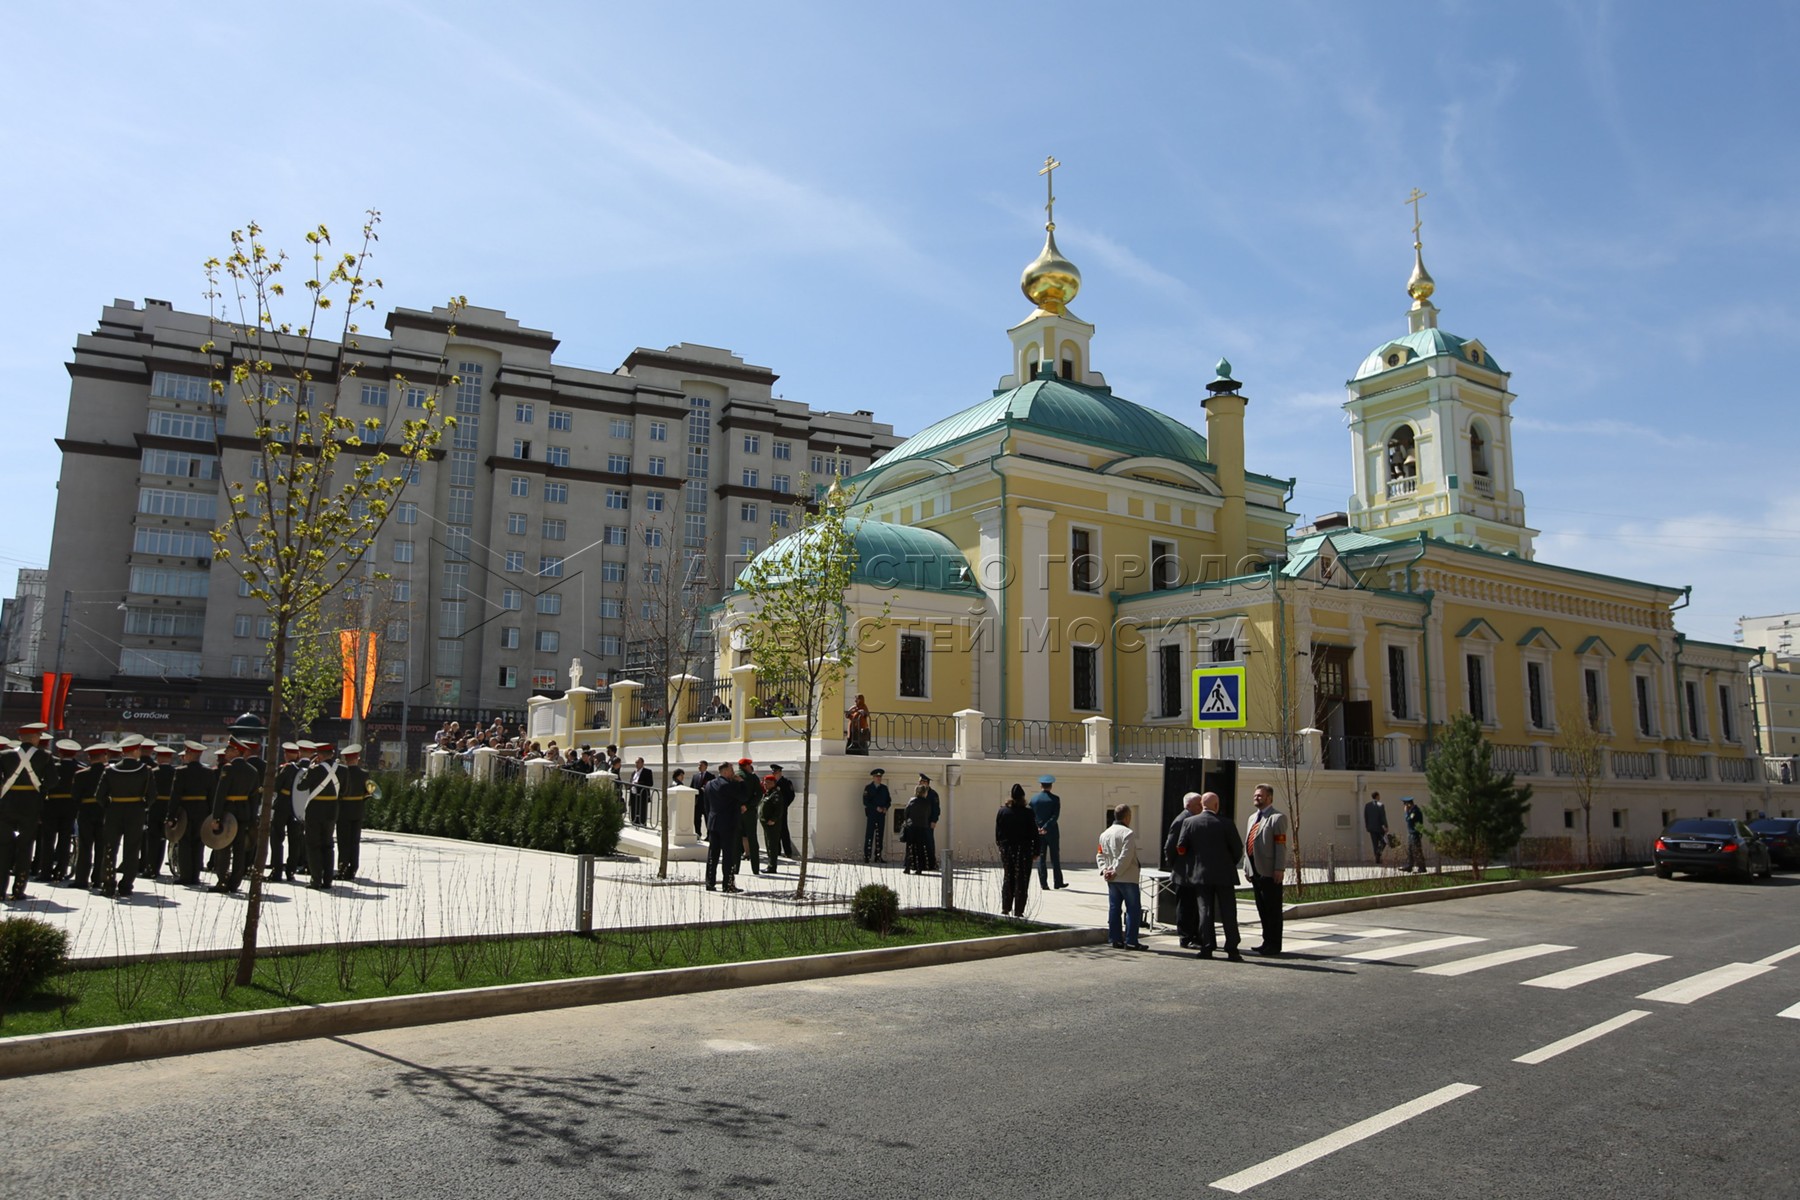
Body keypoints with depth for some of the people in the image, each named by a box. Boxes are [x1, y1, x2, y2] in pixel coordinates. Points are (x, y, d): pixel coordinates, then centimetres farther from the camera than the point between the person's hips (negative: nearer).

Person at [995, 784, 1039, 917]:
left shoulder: (1002, 811, -2)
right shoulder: (1028, 812, -10)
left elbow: (997, 832, 2)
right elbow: (1034, 833, -7)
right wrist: (1036, 851, 0)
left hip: (1006, 848, 3)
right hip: (1023, 850, -3)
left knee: (1007, 878, 17)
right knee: (1021, 880, 4)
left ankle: (1005, 907, 18)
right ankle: (1018, 911, 2)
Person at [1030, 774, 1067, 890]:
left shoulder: (1034, 799, 2)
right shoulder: (1055, 799, -5)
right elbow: (1055, 816, -14)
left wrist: (1038, 828, 1)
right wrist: (1046, 827, -15)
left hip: (1038, 832, 2)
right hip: (1052, 832, -2)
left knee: (1041, 858, 5)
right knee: (1055, 858, 8)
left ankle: (1043, 883, 2)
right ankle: (1058, 882, 14)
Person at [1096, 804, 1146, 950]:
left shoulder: (1105, 833, 11)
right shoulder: (1128, 833, -13)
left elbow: (1100, 855, 10)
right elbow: (1126, 857, -20)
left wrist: (1104, 870, 2)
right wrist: (1116, 872, -14)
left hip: (1112, 879, 7)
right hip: (1128, 878, -7)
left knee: (1114, 908, 11)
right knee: (1133, 909, 0)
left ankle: (1115, 939, 12)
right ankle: (1131, 941, -1)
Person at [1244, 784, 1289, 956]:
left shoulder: (1277, 818, -5)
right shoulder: (1252, 817, 20)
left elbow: (1281, 845, -12)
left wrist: (1279, 869, -18)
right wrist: (1247, 867, 15)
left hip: (1269, 872, -8)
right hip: (1255, 871, 8)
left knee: (1273, 910, -1)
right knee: (1262, 910, 13)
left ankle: (1274, 946, 4)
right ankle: (1267, 942, 22)